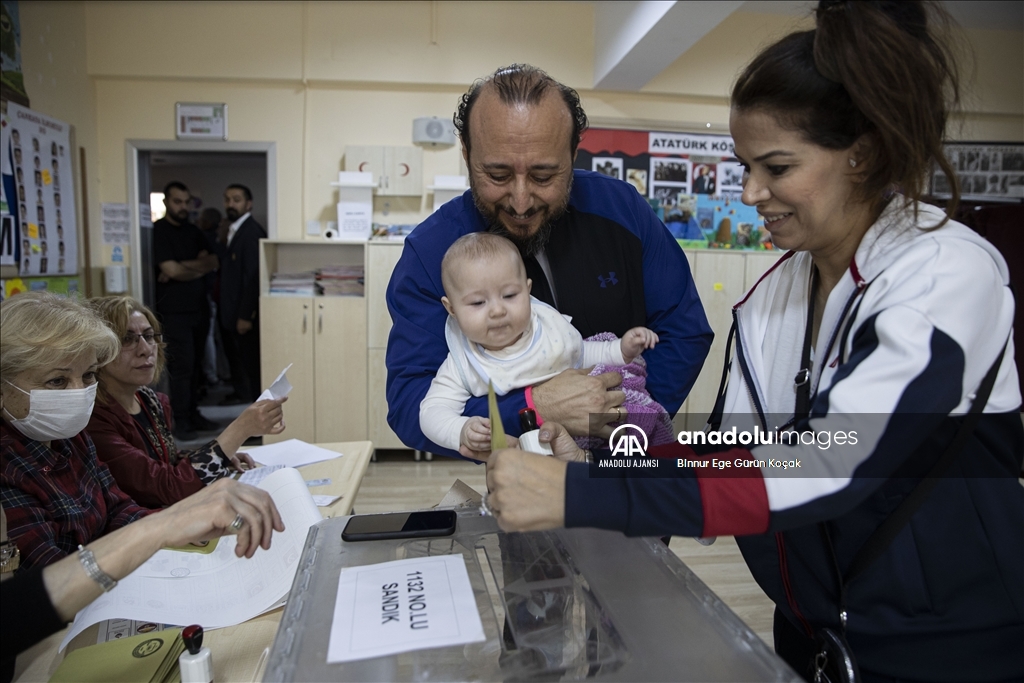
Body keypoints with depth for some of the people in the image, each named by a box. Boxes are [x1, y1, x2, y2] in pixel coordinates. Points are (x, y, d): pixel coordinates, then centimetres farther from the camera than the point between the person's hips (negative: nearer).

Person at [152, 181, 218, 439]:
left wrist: (181, 268, -12)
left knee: (195, 365, 8)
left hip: (199, 307, 6)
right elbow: (171, 270, -14)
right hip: (174, 310, -6)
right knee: (182, 365, -7)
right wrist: (198, 267, 2)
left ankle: (193, 414, 17)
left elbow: (211, 262, 2)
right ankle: (181, 421, 1)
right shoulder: (158, 231, -5)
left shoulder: (194, 231, 15)